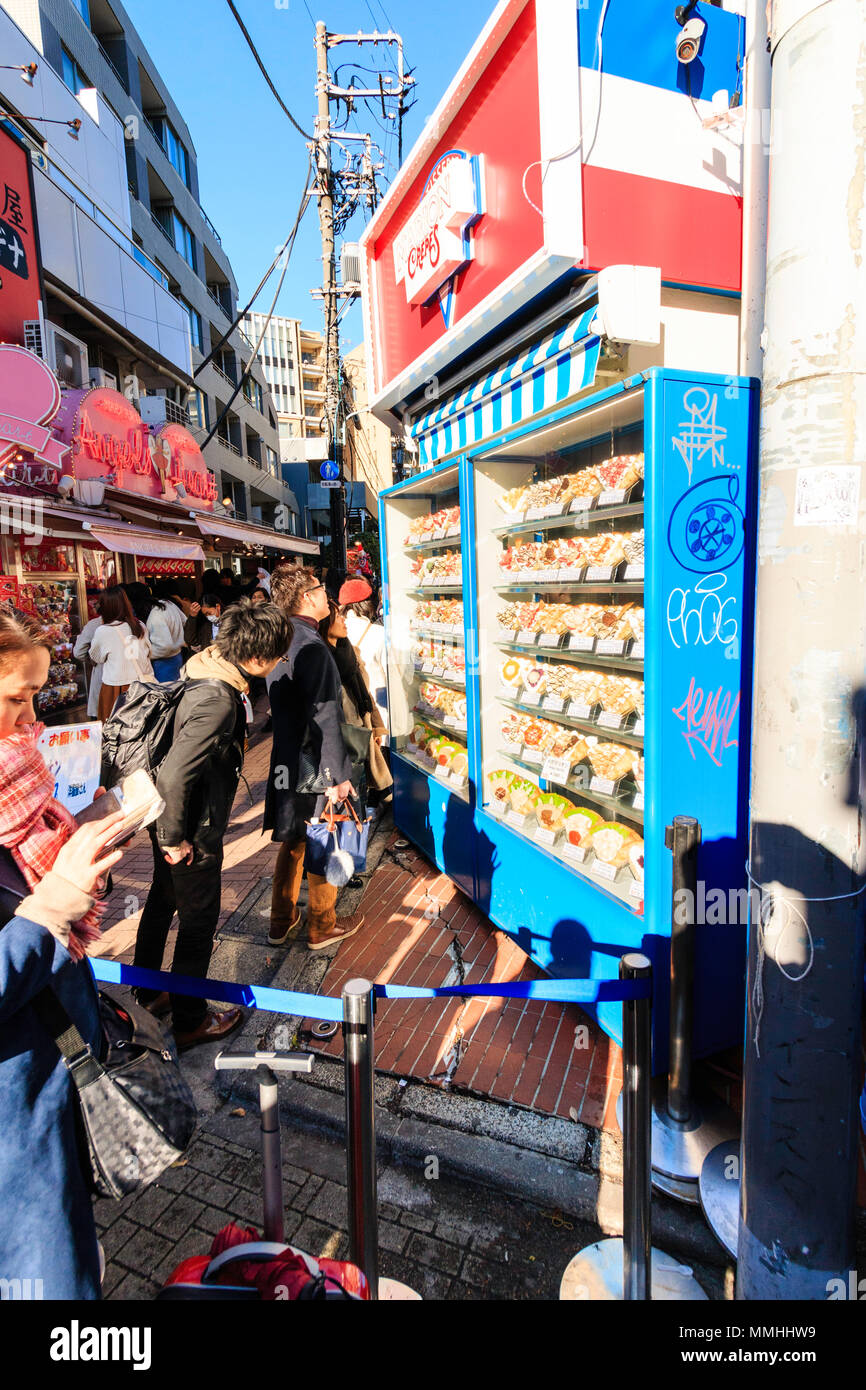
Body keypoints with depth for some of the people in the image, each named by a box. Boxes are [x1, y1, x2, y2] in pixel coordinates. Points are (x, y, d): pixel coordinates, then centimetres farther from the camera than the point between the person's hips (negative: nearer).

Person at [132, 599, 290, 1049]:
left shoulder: (210, 670, -2)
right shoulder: (217, 700, -32)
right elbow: (174, 776, -36)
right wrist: (174, 839, -21)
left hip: (171, 819, 10)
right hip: (192, 834, -9)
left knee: (161, 902, 25)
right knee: (198, 920, 10)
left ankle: (148, 991, 48)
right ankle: (189, 1021, 30)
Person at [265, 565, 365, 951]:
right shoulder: (313, 648, -22)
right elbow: (323, 719, -24)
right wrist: (339, 774, -18)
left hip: (286, 760, 8)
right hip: (315, 766, -8)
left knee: (293, 840, 21)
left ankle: (281, 921, 34)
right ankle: (322, 928, 26)